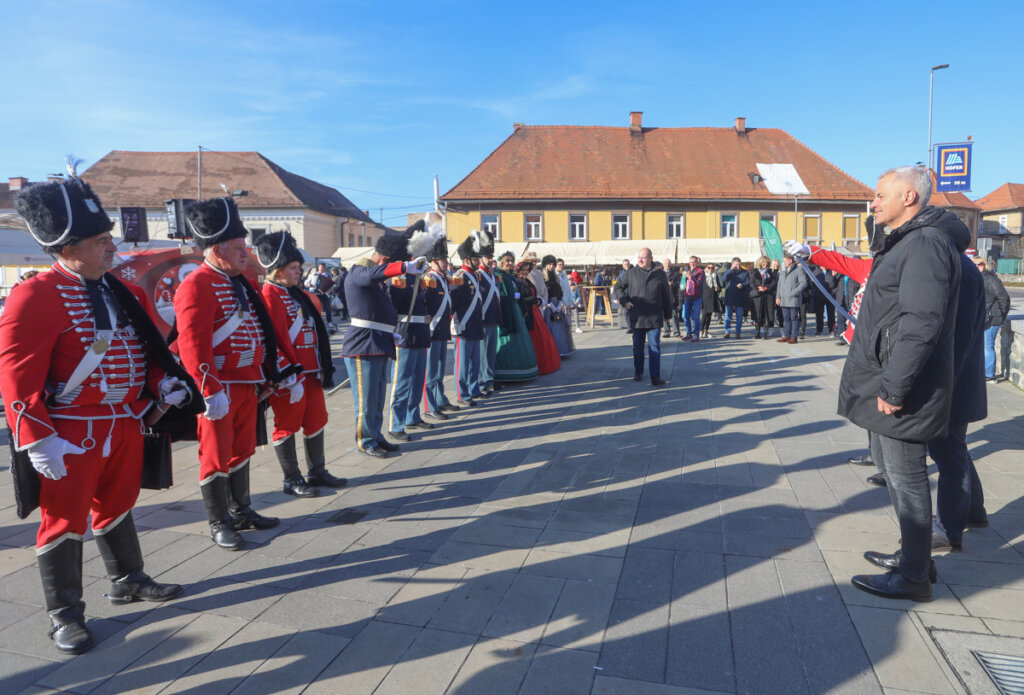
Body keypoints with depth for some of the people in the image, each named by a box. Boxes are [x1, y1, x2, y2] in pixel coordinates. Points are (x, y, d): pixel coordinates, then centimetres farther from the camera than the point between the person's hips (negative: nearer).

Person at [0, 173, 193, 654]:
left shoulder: (119, 292, 8)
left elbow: (145, 348, 15)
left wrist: (163, 383, -2)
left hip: (125, 423, 7)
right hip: (71, 433, -7)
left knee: (118, 506, 21)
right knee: (66, 520, 7)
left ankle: (128, 582, 39)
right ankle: (64, 615, 23)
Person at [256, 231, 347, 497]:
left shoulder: (297, 293, 14)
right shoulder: (270, 296, -13)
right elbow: (277, 341, -19)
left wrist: (324, 367, 16)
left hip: (311, 371, 9)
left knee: (316, 420, 14)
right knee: (288, 425, 4)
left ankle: (317, 472, 27)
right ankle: (292, 480, 15)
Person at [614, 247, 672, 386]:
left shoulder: (660, 274, 4)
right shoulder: (631, 273, 3)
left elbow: (666, 296, 11)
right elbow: (618, 287, 14)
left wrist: (668, 314, 14)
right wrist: (624, 301, -2)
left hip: (654, 318, -1)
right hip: (637, 317, 1)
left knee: (654, 347, -5)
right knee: (637, 347, 10)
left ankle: (655, 377, -4)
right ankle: (638, 373, 26)